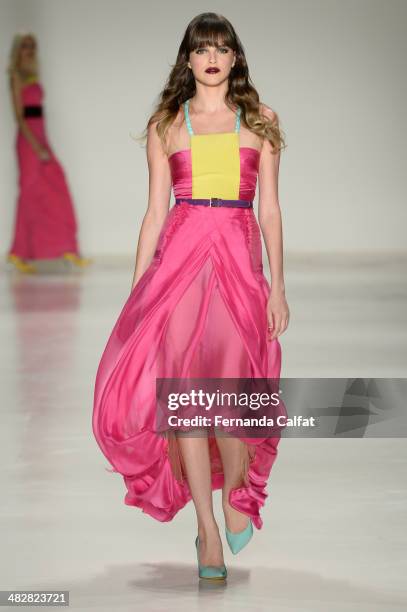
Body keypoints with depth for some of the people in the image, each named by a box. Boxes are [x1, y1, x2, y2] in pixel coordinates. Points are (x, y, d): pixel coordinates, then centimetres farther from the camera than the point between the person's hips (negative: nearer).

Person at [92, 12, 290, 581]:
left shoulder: (259, 122, 11)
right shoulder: (166, 125, 12)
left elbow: (269, 210, 9)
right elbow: (155, 214, 11)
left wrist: (278, 287, 3)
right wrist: (135, 292, 7)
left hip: (238, 261, -1)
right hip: (178, 257, 1)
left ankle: (235, 494, 22)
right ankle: (207, 532, 5)